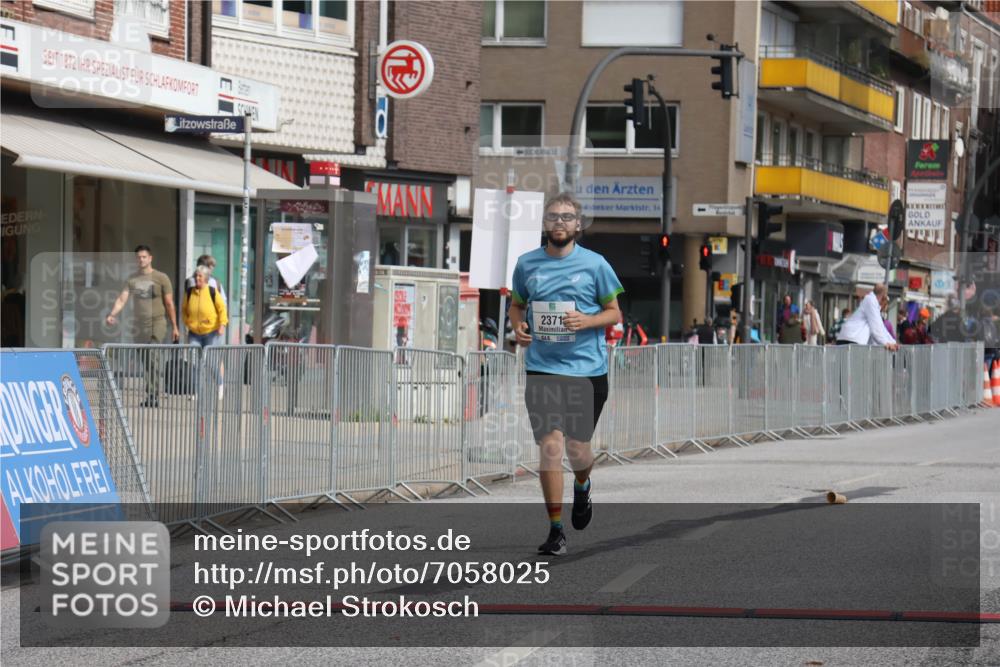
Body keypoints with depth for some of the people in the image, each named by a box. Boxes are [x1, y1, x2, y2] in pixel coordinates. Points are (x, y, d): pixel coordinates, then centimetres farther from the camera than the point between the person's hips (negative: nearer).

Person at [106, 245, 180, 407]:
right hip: (139, 325, 4)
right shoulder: (132, 279, 9)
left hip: (157, 323, -4)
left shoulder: (161, 278, 0)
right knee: (145, 362, 6)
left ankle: (153, 396, -16)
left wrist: (174, 327, 2)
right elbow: (122, 299, 1)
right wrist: (112, 314, -17)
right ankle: (152, 396, 11)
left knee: (153, 359, -14)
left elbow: (169, 304, 3)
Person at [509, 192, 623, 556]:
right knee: (550, 445, -10)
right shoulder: (527, 263, 5)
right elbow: (516, 304, 19)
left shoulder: (595, 264, 0)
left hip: (588, 368, 0)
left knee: (577, 448, 5)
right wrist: (518, 326, -3)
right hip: (542, 368, 0)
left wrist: (586, 321, -14)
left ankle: (582, 487, 42)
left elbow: (614, 312, 6)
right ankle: (555, 529, -1)